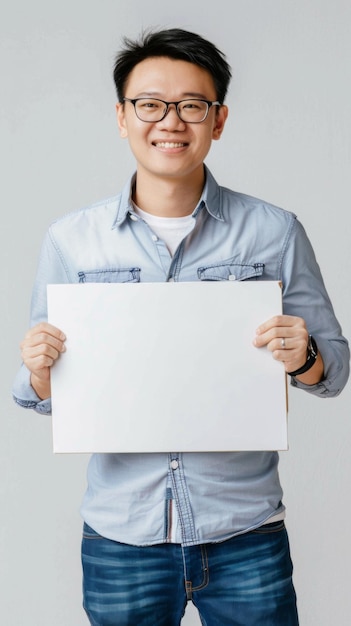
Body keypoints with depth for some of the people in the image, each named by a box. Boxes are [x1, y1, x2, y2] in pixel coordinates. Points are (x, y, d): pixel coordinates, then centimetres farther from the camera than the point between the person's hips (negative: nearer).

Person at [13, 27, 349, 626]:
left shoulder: (274, 232, -2)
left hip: (245, 534, 0)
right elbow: (44, 394, 6)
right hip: (120, 534, 1)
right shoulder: (69, 239, 0)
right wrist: (42, 369, -15)